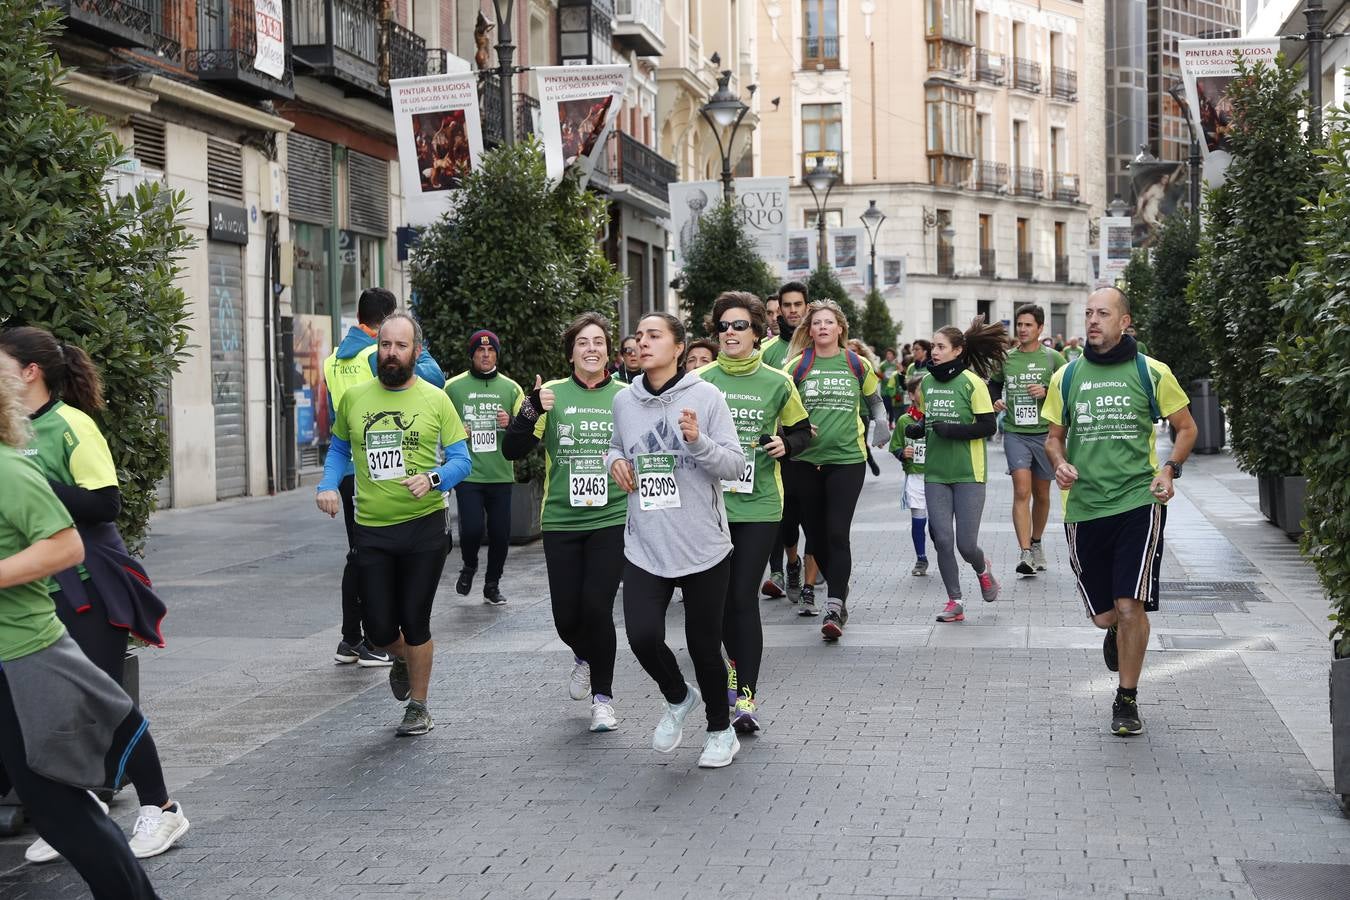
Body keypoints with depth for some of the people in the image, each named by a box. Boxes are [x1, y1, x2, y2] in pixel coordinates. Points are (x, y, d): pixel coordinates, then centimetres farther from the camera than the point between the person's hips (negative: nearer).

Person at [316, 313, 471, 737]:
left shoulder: (435, 399, -3)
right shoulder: (354, 398, 3)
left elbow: (461, 459, -2)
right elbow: (339, 449, 17)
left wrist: (433, 479, -22)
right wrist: (328, 484, -2)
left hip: (423, 527, -2)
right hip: (371, 529, 2)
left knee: (415, 621, 4)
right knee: (378, 627, 4)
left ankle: (418, 706, 25)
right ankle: (402, 660, 41)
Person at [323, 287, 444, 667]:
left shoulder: (333, 360, 11)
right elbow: (432, 380, -17)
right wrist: (420, 353, 0)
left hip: (347, 468, 7)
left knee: (358, 553, 15)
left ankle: (349, 640, 20)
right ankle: (376, 643, 2)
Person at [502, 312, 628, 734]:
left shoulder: (626, 396, 2)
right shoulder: (551, 395, 2)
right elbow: (512, 451, -4)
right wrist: (532, 409, -19)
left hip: (611, 520, -1)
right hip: (562, 522, 1)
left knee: (597, 607, -12)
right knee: (566, 617, 3)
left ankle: (602, 696, 7)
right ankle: (584, 657, 39)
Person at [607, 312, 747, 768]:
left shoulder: (705, 396, -7)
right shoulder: (624, 401, 5)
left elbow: (736, 465, -8)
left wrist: (699, 441, -25)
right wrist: (615, 460, 1)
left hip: (704, 546, -3)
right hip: (645, 547, 3)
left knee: (704, 645, 7)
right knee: (643, 636, -12)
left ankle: (720, 729, 31)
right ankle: (677, 697, 21)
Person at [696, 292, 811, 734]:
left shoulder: (777, 382, 2)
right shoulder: (699, 382, 4)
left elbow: (802, 431, 12)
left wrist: (785, 445, -9)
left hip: (759, 505, -2)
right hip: (711, 503, 2)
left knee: (744, 597, -6)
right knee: (719, 594, 9)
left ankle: (747, 695, -1)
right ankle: (737, 662, 36)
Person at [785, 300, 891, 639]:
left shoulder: (857, 364, 3)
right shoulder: (797, 365, -1)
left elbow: (874, 398, 20)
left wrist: (881, 424, 8)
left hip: (848, 458, -2)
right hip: (806, 459, 2)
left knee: (837, 533, -12)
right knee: (815, 532, 10)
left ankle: (835, 608, -13)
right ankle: (839, 586, 34)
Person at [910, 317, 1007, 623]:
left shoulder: (971, 382, -9)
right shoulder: (927, 382, 8)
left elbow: (988, 426, -11)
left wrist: (952, 430, -22)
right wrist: (918, 430, 0)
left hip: (968, 474, -5)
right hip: (935, 474, 5)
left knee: (966, 544, -6)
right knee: (942, 540, -2)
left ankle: (983, 569, 29)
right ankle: (954, 601, 11)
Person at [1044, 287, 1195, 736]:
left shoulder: (1151, 373, 1)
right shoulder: (1066, 376, 7)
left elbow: (1186, 427, 10)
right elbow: (1054, 436, 17)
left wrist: (1169, 468, -7)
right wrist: (1060, 464, -5)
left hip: (1138, 502, -3)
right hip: (1084, 507, 3)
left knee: (1129, 607, -12)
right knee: (1104, 614, 9)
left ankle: (1127, 700, 7)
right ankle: (1117, 631, 48)